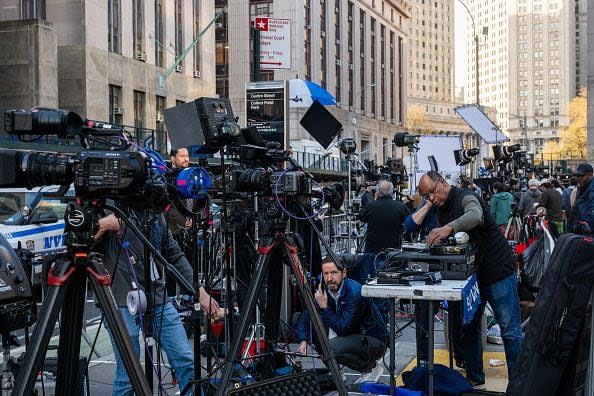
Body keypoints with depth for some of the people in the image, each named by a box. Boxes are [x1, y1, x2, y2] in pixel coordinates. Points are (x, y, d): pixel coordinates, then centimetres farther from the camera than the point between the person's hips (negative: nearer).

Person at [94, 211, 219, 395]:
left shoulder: (157, 216, 13)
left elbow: (175, 255, 16)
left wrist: (200, 292, 11)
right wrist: (104, 224, -23)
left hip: (159, 299, 5)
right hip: (123, 303, -4)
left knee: (186, 360, -2)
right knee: (128, 373, 1)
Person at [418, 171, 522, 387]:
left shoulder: (466, 197, -17)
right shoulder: (441, 211, 10)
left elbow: (475, 216, -41)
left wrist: (448, 228, -56)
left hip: (499, 271, -8)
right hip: (471, 272, 8)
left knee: (510, 330, -2)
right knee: (469, 327, 13)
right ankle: (474, 377, 26)